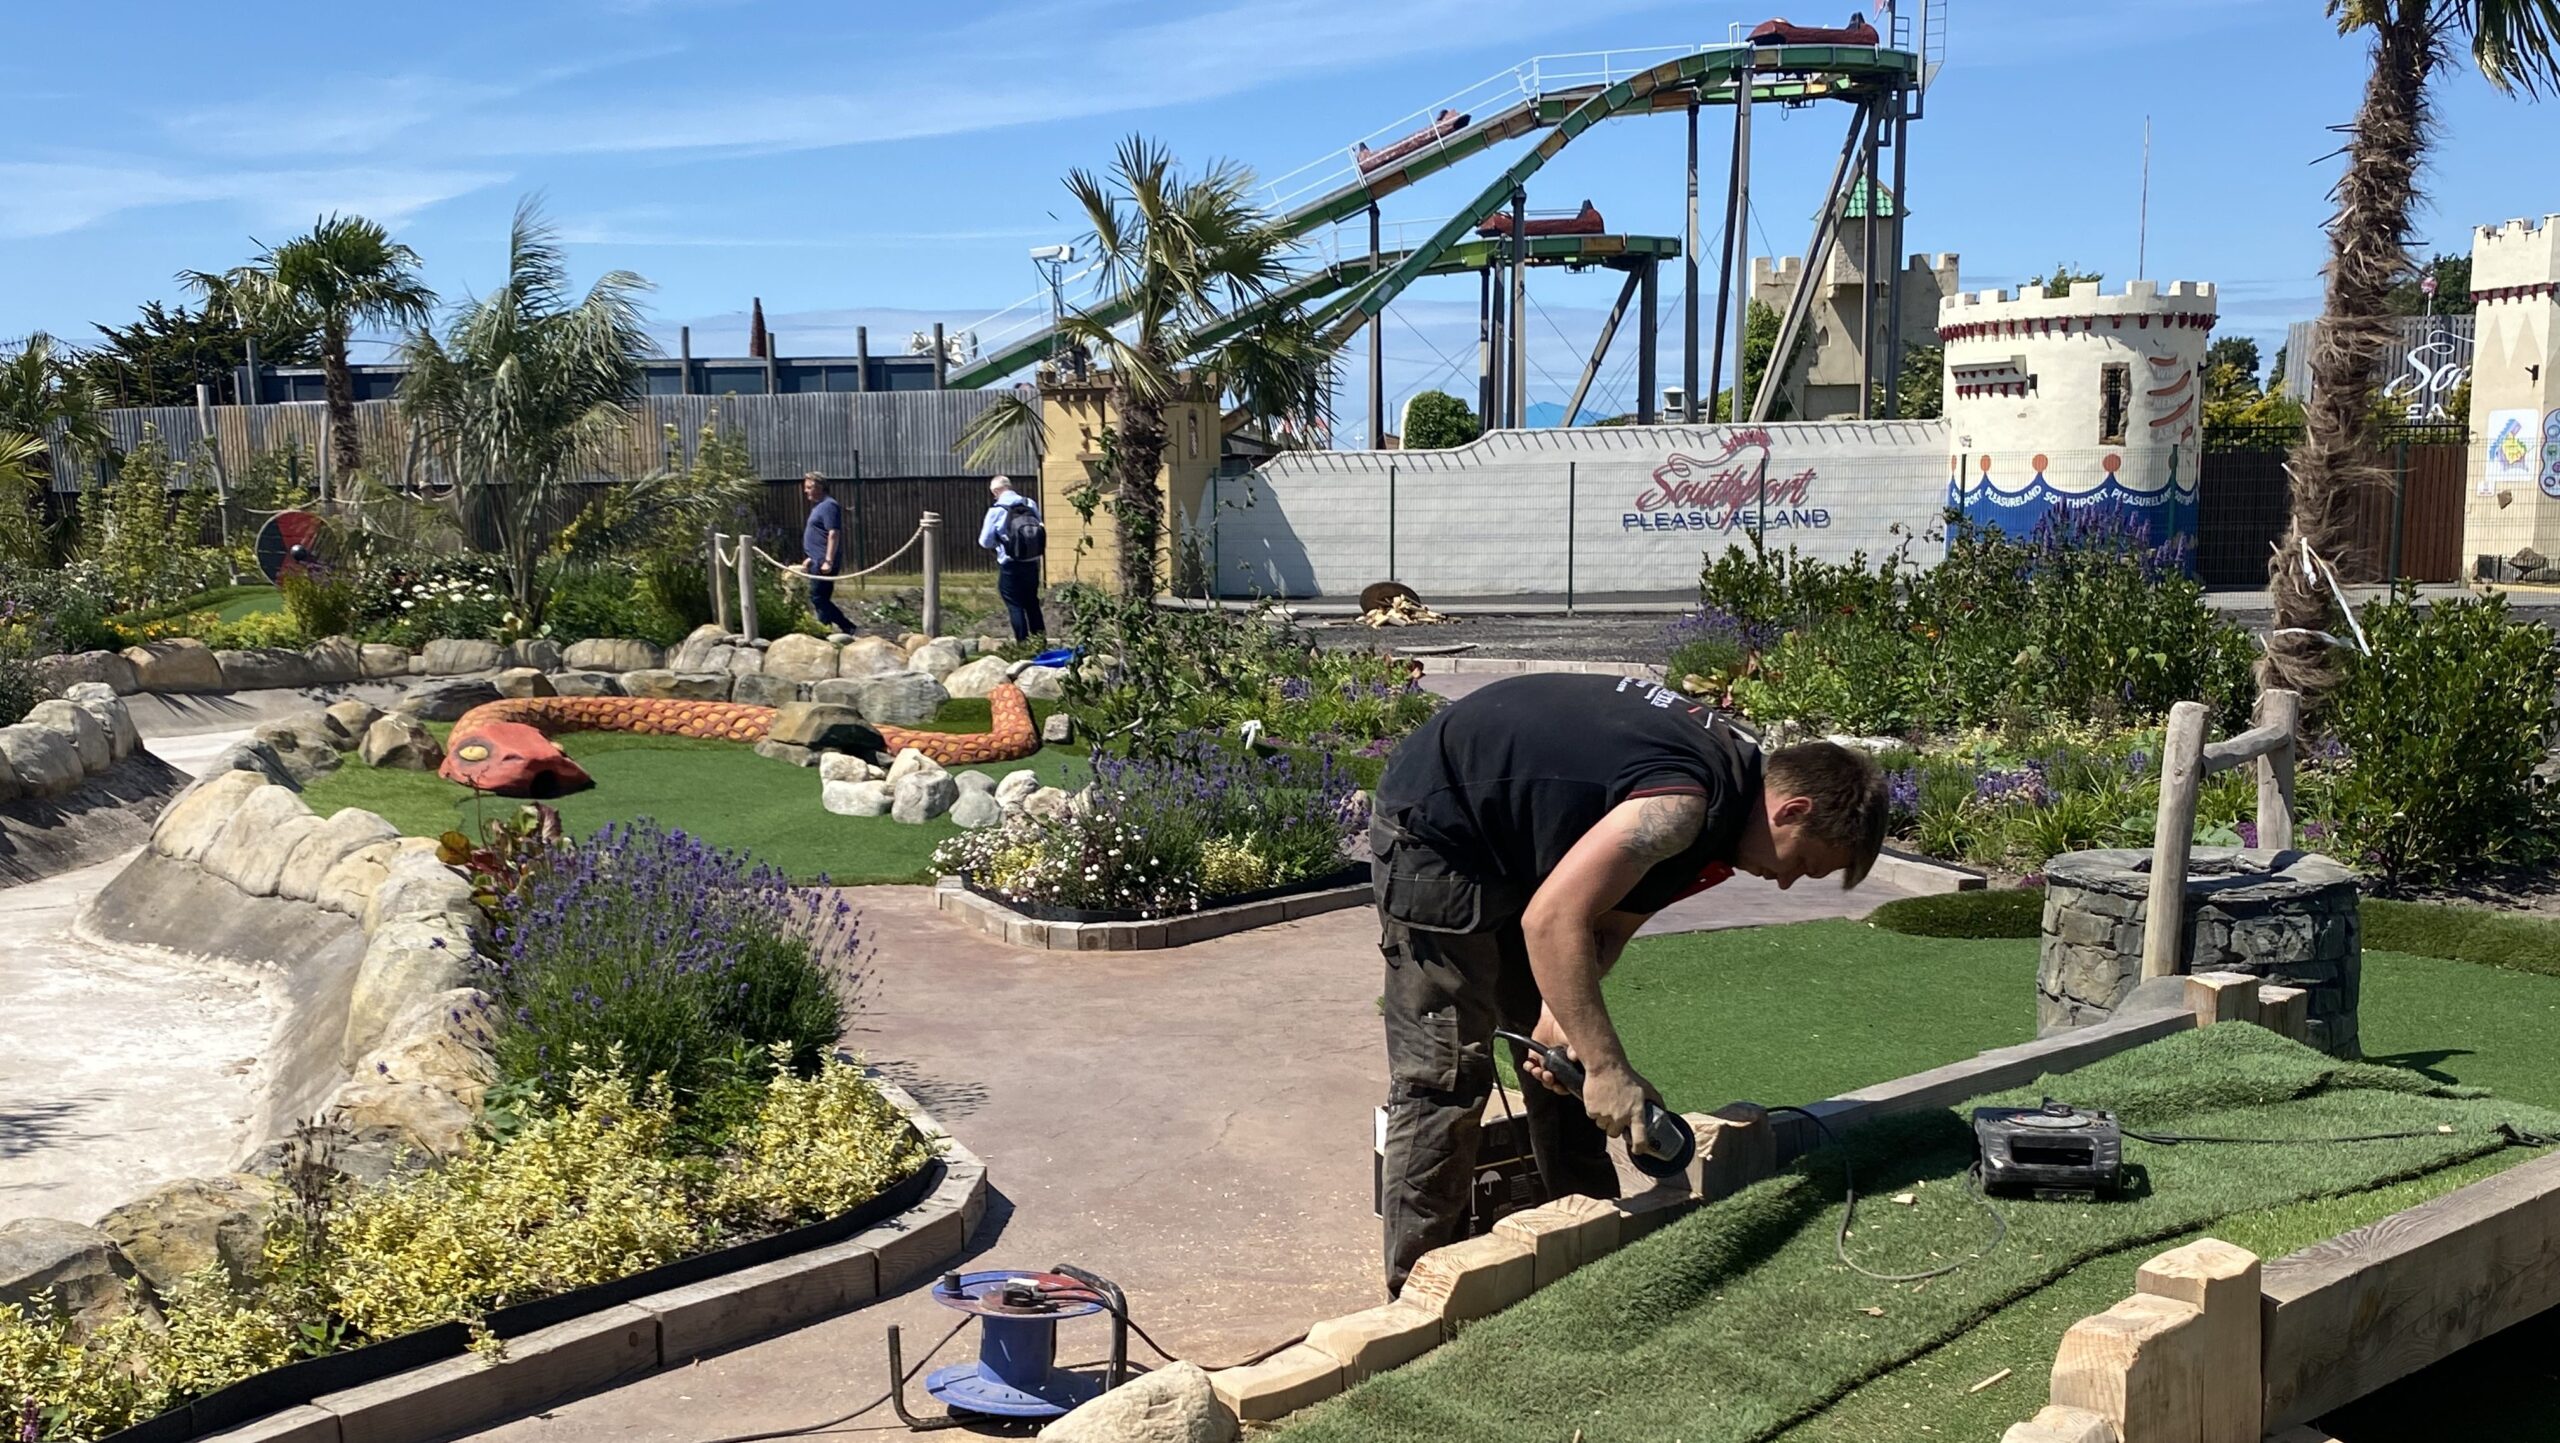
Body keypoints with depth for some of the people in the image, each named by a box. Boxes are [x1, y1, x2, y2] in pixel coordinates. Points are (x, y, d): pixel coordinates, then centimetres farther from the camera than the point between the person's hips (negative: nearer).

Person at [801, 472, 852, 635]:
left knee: (818, 598, -9)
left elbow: (833, 534, -21)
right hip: (818, 562, 10)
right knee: (820, 598, 10)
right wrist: (811, 558, 26)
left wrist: (828, 561, -25)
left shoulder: (828, 506, -13)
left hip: (824, 563, -10)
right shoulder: (819, 506, 19)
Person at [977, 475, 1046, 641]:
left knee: (1015, 606, 5)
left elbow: (985, 541, -3)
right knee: (1032, 603, 18)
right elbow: (1041, 532, 9)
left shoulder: (996, 510, -10)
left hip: (1010, 566, -5)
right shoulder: (1031, 504, 1)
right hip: (1032, 563, 5)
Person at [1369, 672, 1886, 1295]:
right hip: (1433, 829, -10)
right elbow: (1551, 920, -33)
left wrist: (1560, 1013, -16)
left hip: (1513, 846, 10)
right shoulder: (1683, 805, -29)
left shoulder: (1732, 768, 1)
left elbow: (1611, 921, 0)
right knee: (1446, 1075, -10)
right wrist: (1607, 1067, -29)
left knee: (1571, 1063, 12)